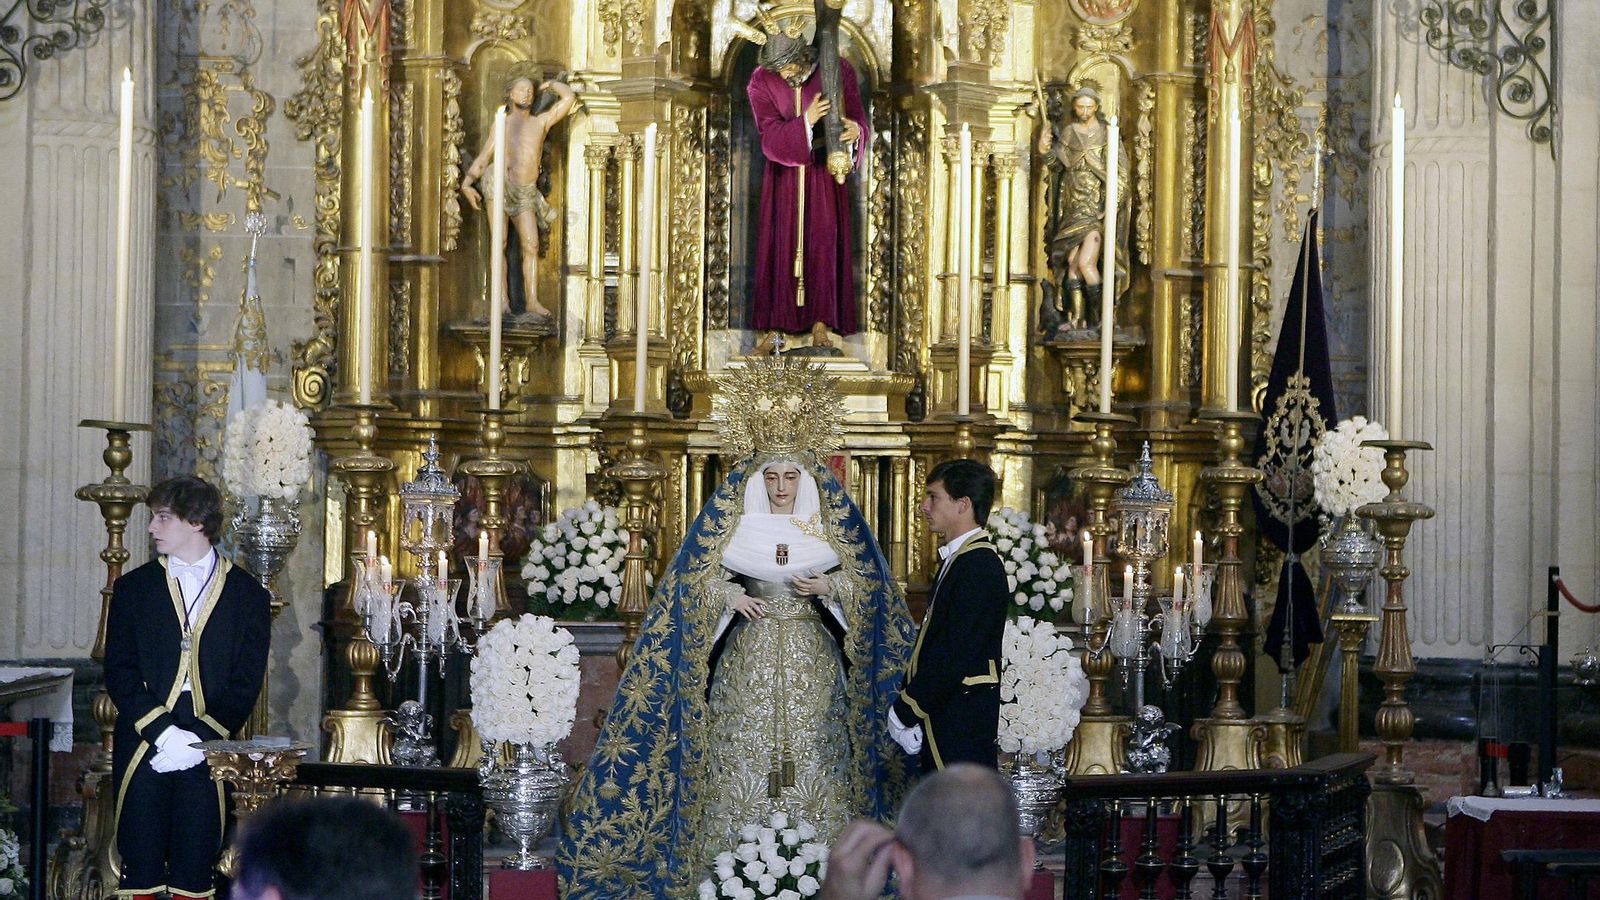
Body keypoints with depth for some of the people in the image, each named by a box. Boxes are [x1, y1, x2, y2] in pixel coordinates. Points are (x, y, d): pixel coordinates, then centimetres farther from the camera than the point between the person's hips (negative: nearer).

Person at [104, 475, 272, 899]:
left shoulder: (248, 594, 7)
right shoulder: (133, 587, 10)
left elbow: (246, 681, 2)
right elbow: (119, 672, 3)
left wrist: (201, 739, -11)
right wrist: (163, 732, -11)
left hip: (207, 750, -1)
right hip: (142, 748, 1)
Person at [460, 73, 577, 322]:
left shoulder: (541, 122, 15)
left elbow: (569, 98, 9)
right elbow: (482, 159, 10)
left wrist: (551, 85, 24)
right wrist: (467, 183, -2)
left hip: (525, 192, 2)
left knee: (531, 246, -5)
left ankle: (532, 301, -3)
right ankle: (502, 299, -9)